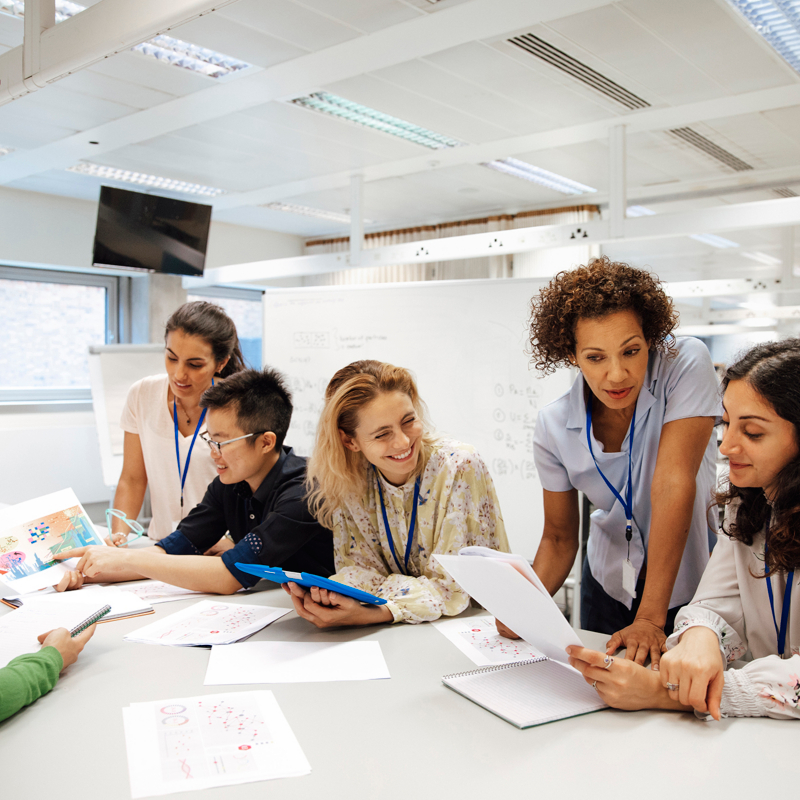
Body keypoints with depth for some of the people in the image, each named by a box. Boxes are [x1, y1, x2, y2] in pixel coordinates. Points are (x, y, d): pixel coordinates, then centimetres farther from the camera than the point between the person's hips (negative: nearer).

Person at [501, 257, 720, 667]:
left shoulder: (685, 364, -22)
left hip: (689, 583, -2)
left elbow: (673, 484, -28)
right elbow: (559, 537, -4)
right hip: (609, 586, 2)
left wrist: (650, 619, -30)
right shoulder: (553, 426, -13)